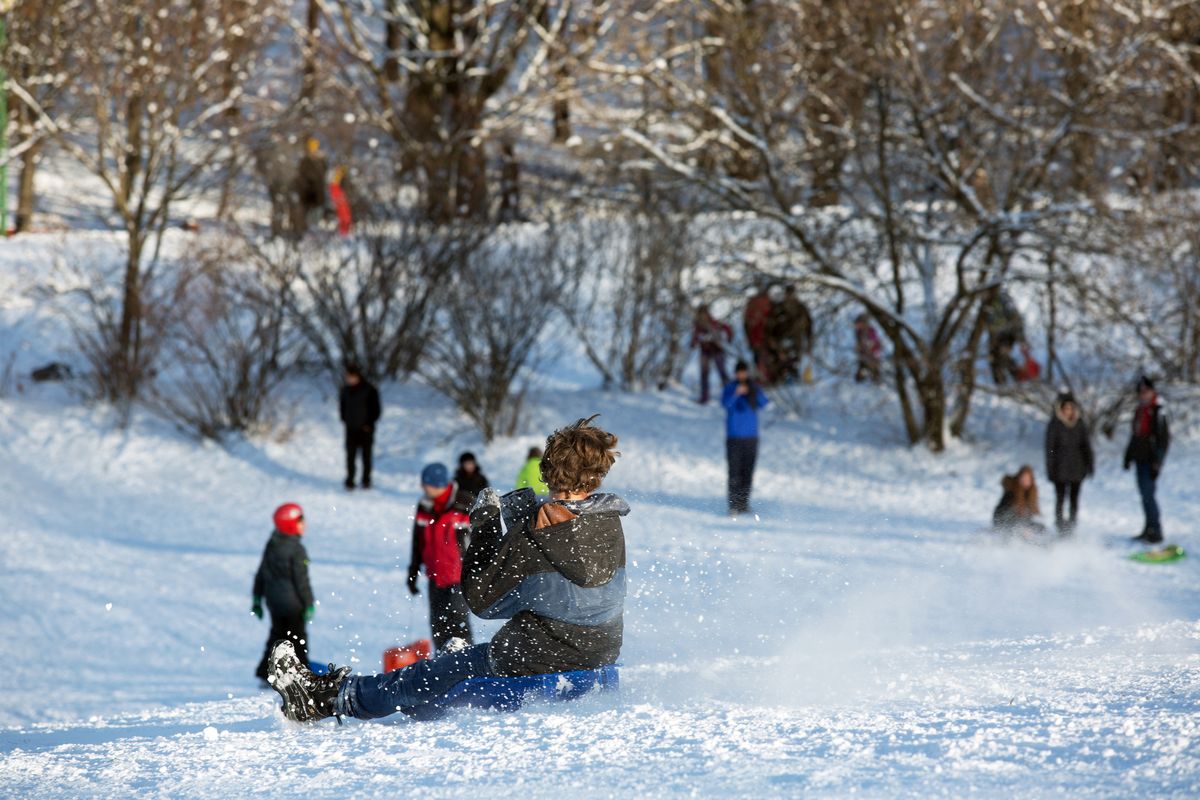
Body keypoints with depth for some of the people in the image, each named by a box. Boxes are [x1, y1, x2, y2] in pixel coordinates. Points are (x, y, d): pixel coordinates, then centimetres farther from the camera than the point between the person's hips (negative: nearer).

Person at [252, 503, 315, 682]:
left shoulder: (271, 545, 6)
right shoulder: (296, 549, -18)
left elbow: (261, 574, 12)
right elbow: (301, 580, -16)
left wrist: (257, 599, 20)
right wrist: (309, 604, -10)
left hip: (273, 600, 7)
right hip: (292, 603, -7)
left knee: (277, 635, 17)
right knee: (297, 638, 3)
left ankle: (266, 673, 16)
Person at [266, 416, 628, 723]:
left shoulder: (534, 538, -24)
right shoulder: (610, 525, -3)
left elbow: (483, 599, -12)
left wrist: (484, 526, -4)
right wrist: (526, 515, 7)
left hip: (530, 666, -7)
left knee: (427, 677, 8)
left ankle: (321, 699, 22)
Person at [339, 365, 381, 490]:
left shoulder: (369, 390, -9)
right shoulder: (346, 389, 4)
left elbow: (376, 409, -4)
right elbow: (342, 406, 18)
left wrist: (369, 424, -8)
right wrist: (344, 419, 8)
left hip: (365, 429, -3)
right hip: (351, 429, 3)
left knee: (366, 455, 3)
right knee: (350, 455, -1)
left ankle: (366, 480, 13)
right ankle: (350, 480, 2)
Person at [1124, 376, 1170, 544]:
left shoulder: (1157, 412, -12)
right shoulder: (1140, 411, 14)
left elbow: (1163, 439, -16)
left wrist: (1157, 463, -19)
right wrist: (1129, 455, 21)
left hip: (1150, 460, -9)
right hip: (1140, 459, 9)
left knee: (1148, 496, -12)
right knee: (1145, 495, 12)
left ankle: (1156, 532, -8)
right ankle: (1150, 529, 19)